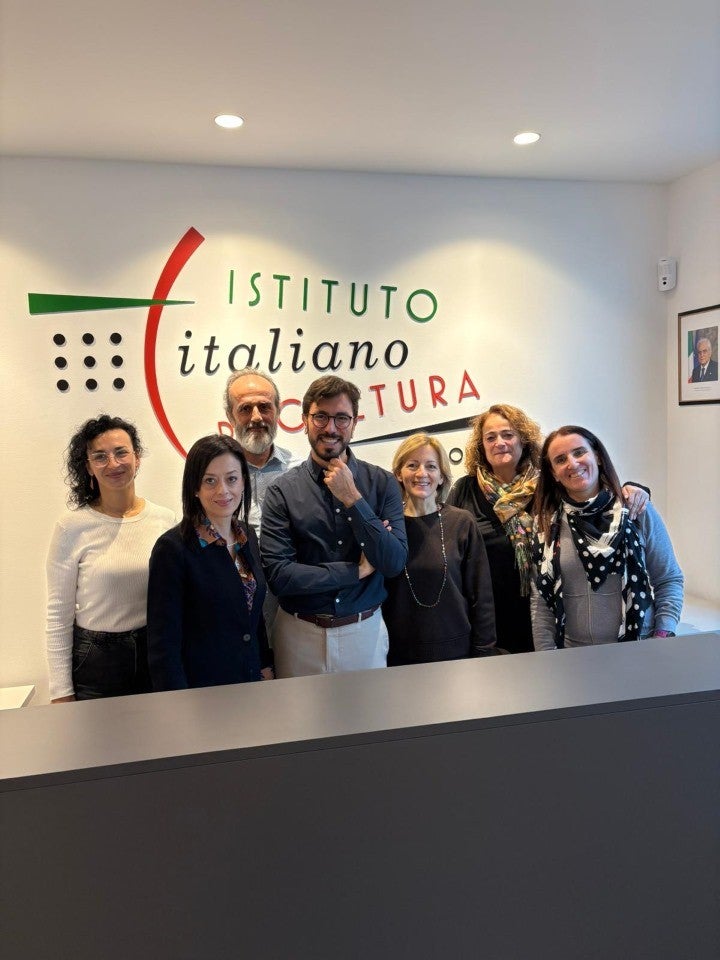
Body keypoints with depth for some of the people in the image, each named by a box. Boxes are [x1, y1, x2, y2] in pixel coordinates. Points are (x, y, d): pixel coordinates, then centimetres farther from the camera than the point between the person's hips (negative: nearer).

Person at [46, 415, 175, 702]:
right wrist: (61, 692, -5)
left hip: (156, 656, 3)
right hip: (95, 661, -2)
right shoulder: (73, 527, -9)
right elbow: (58, 615, -5)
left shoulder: (166, 520, -2)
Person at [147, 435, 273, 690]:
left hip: (251, 681, 6)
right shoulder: (172, 549, -17)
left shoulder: (248, 535, 2)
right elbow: (163, 643, -17)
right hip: (199, 689, -6)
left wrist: (266, 667, 8)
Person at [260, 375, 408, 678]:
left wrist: (352, 499, -19)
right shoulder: (282, 491, -8)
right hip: (300, 634, -1)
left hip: (366, 632, 1)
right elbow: (277, 575, -16)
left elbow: (394, 563, -12)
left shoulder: (382, 483, -4)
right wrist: (357, 570, -12)